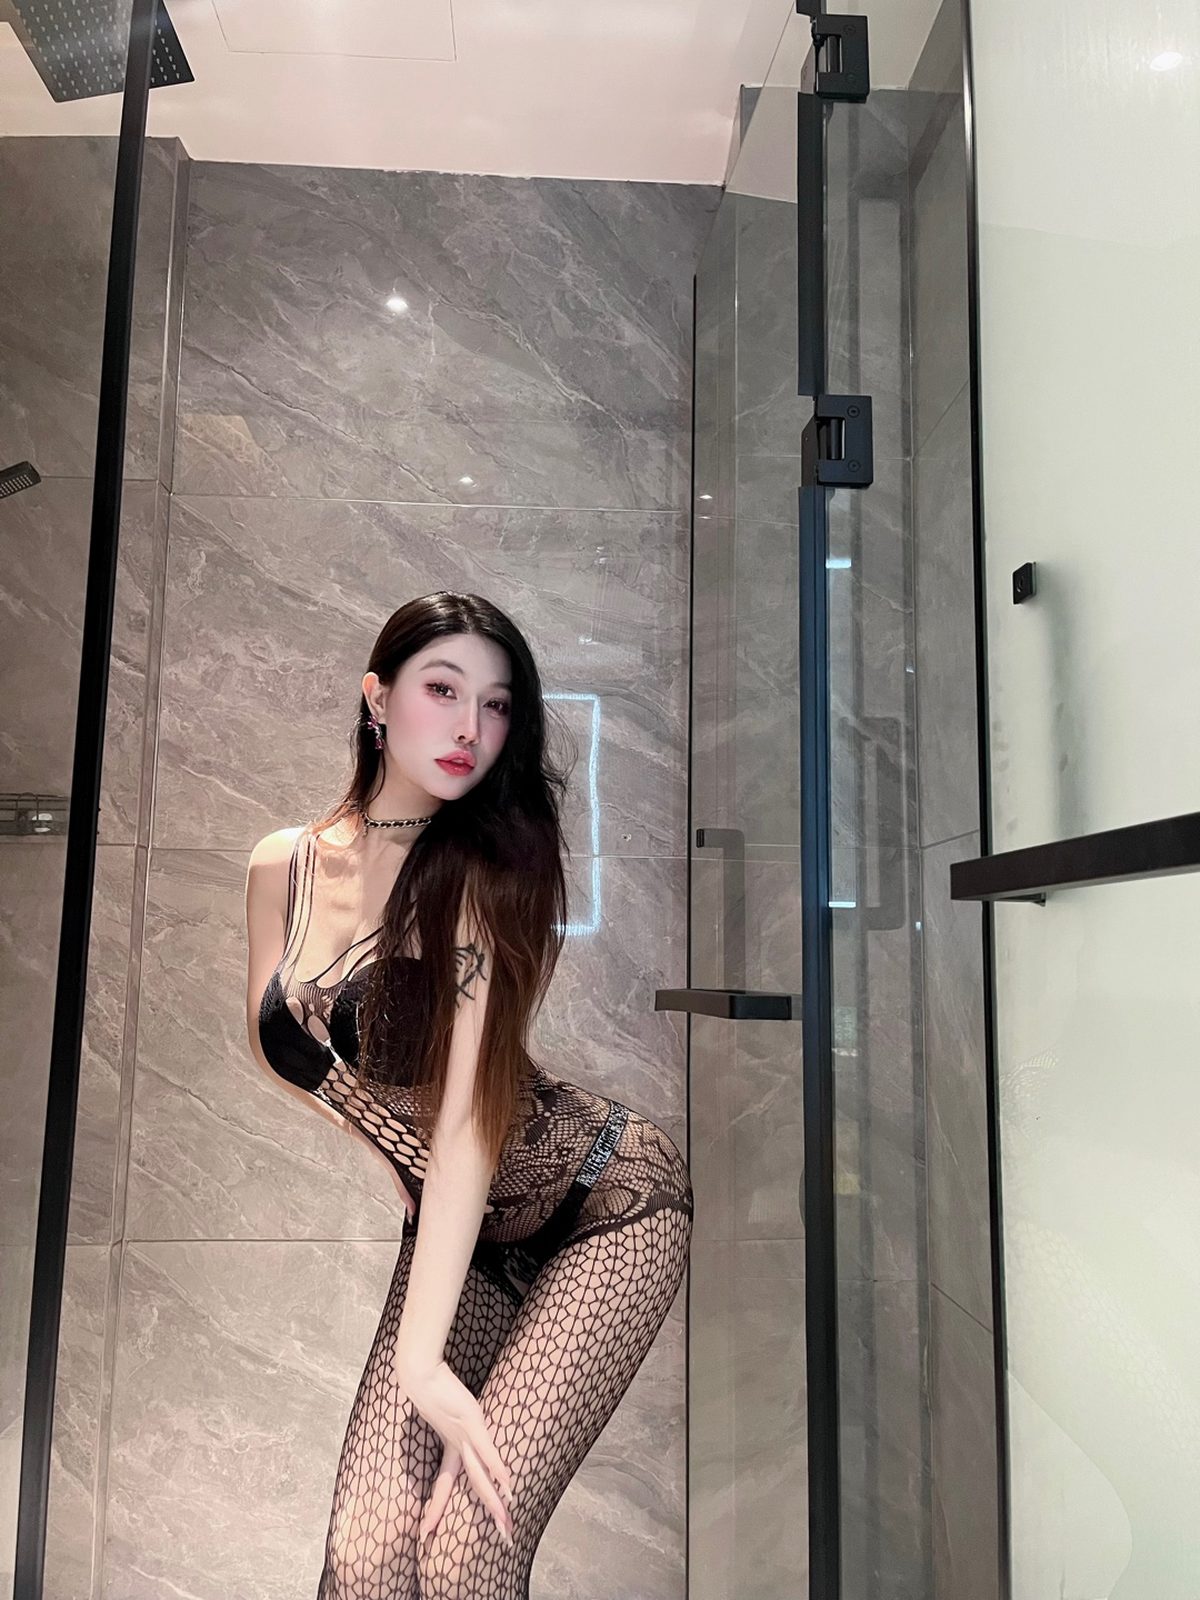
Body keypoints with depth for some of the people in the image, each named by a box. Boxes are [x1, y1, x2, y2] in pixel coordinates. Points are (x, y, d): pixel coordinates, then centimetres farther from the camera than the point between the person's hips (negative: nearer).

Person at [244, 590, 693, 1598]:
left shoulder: (487, 866, -18)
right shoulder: (281, 866, -3)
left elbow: (471, 1111, -22)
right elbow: (275, 1067, 4)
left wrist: (421, 1356, -25)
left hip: (604, 1206, -4)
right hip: (457, 1239, 4)